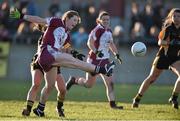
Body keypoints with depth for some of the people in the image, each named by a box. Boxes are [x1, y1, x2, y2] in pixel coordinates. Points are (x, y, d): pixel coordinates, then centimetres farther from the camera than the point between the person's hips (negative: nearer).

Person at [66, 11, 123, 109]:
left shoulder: (109, 31, 9)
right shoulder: (97, 30, -15)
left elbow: (111, 44, 24)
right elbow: (90, 43, -26)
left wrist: (117, 55, 14)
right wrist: (96, 52, -41)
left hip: (105, 61, 6)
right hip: (94, 60, -6)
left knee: (110, 83, -4)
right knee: (89, 84, 4)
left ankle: (112, 104, -3)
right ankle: (74, 80, 30)